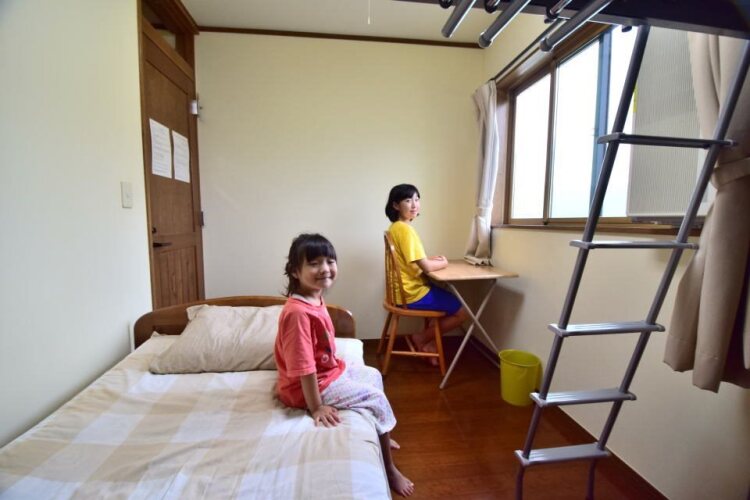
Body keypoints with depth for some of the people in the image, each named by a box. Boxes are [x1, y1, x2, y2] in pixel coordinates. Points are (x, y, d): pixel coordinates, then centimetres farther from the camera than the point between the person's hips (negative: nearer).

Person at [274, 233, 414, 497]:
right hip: (311, 385, -10)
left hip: (329, 370, 10)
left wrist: (337, 364, 15)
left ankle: (380, 436, 43)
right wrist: (316, 406, -24)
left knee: (373, 375, 22)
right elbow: (303, 367, -30)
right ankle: (389, 469, 17)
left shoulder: (315, 299, -2)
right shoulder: (299, 312, -33)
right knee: (376, 398, -3)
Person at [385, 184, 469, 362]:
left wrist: (433, 259, 4)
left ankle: (429, 343, 21)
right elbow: (426, 267, -22)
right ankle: (422, 338, 11)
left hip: (405, 291, 10)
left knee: (450, 301, 25)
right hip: (414, 294, -10)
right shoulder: (405, 229, -21)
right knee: (462, 312, 1)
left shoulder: (395, 227, 9)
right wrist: (443, 263, -1)